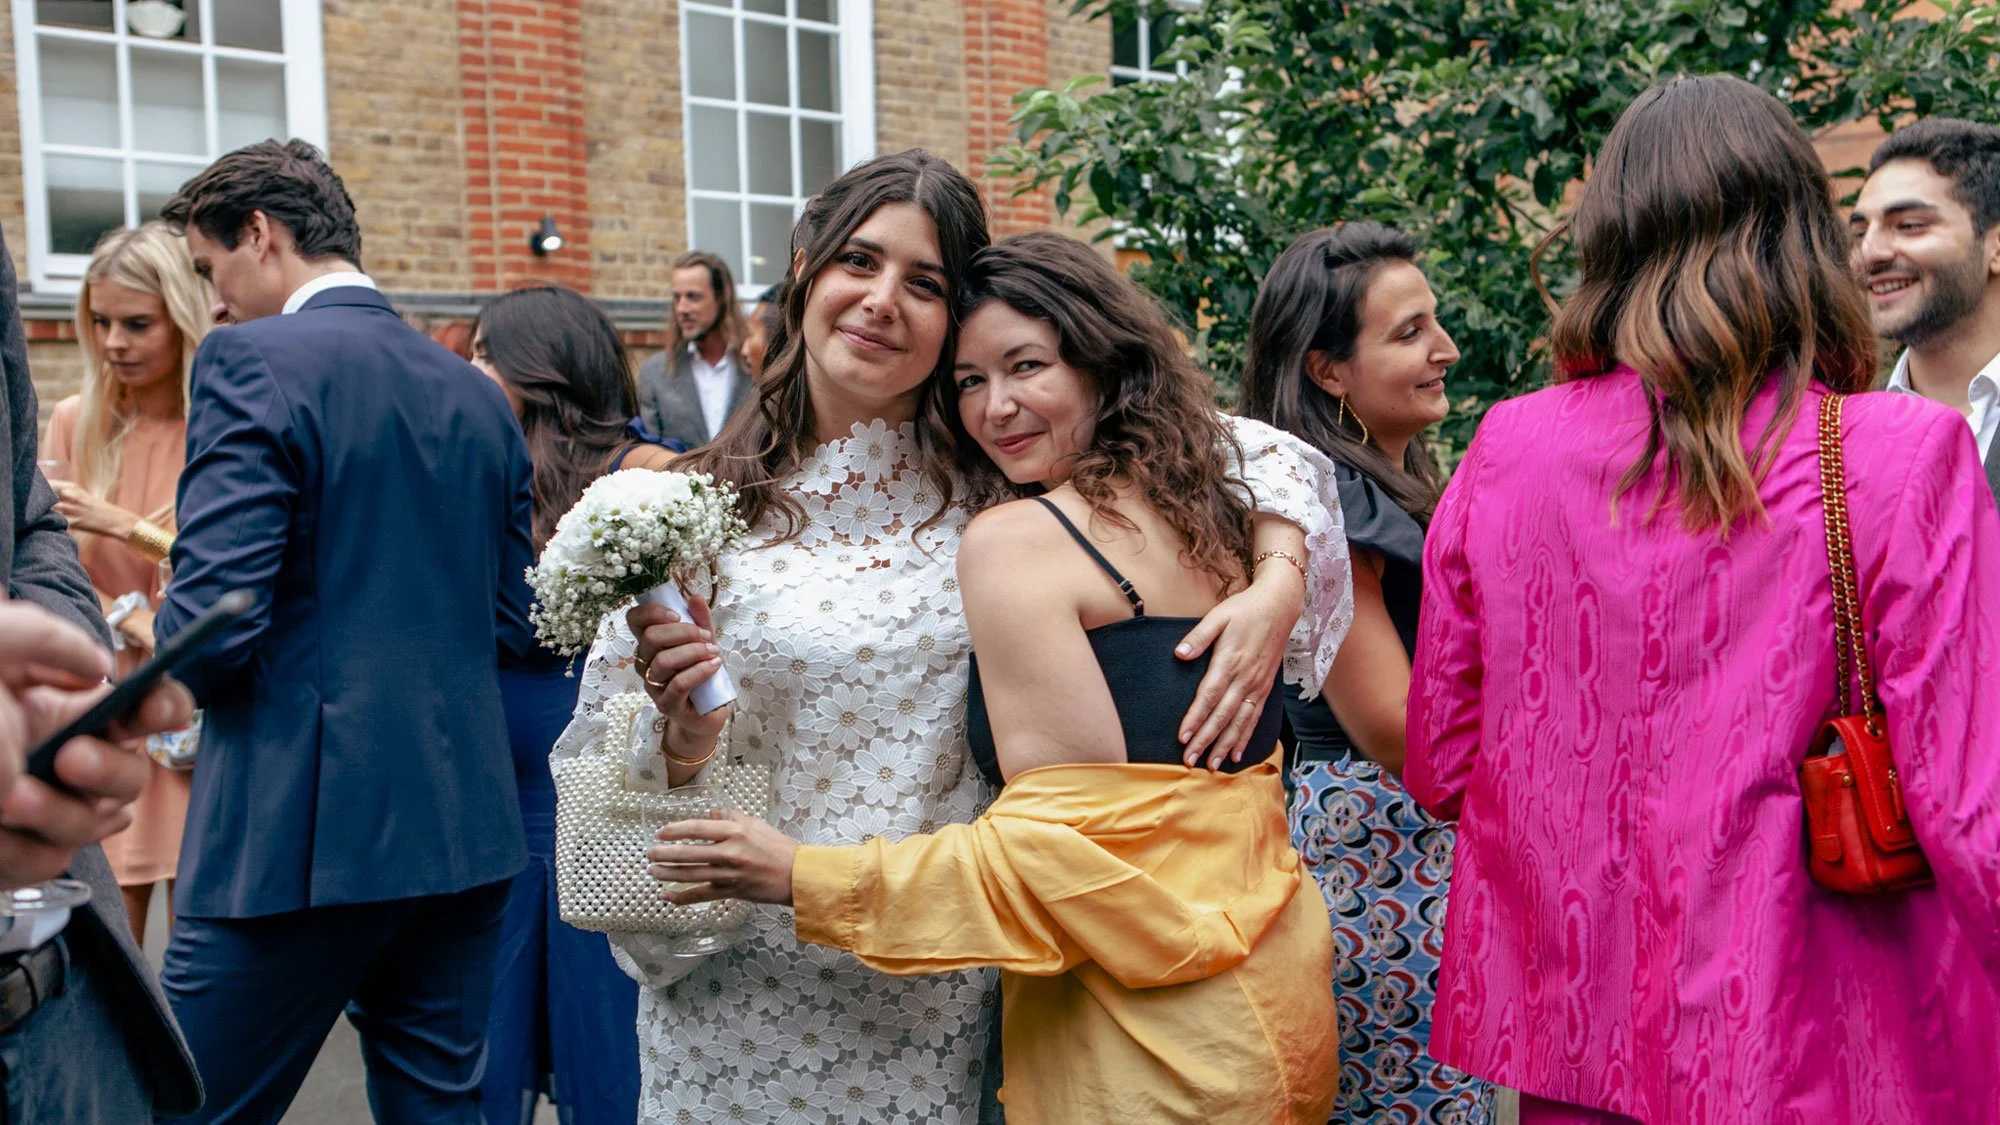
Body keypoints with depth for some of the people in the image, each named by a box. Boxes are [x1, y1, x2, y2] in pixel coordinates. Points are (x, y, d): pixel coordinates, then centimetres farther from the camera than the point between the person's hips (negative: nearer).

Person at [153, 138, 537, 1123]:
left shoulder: (254, 362, -9)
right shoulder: (478, 392, 10)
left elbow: (213, 622, -16)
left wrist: (169, 652, 5)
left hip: (298, 831, -6)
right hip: (464, 824, 7)